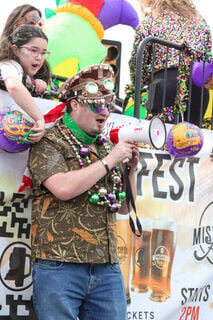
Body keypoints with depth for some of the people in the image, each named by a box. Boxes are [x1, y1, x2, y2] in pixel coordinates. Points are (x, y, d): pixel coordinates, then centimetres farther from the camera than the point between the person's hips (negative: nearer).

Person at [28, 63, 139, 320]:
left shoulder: (106, 147, 17)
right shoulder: (49, 143, 0)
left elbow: (125, 208, 21)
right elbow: (63, 188, -19)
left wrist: (130, 171, 4)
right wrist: (109, 161, -10)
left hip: (107, 267, 6)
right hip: (59, 266, -5)